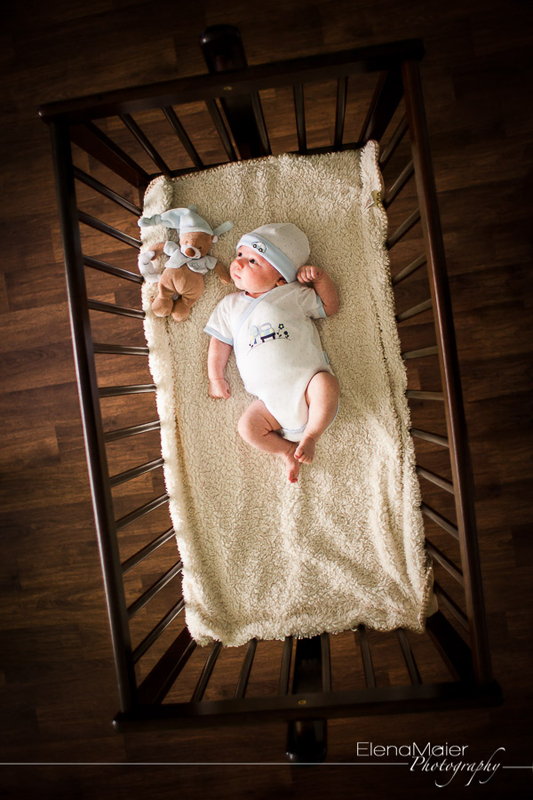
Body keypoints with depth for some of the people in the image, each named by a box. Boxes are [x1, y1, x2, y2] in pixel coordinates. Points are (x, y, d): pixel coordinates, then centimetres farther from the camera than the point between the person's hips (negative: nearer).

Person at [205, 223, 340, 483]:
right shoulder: (230, 305, 13)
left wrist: (320, 278, 2)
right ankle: (287, 450, 3)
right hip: (271, 400, 2)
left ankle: (311, 434, -11)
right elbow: (220, 341, 16)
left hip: (306, 381, -2)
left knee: (326, 383, -32)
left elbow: (329, 306, 16)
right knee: (247, 426, -18)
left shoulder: (294, 294, 8)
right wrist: (215, 377, 9)